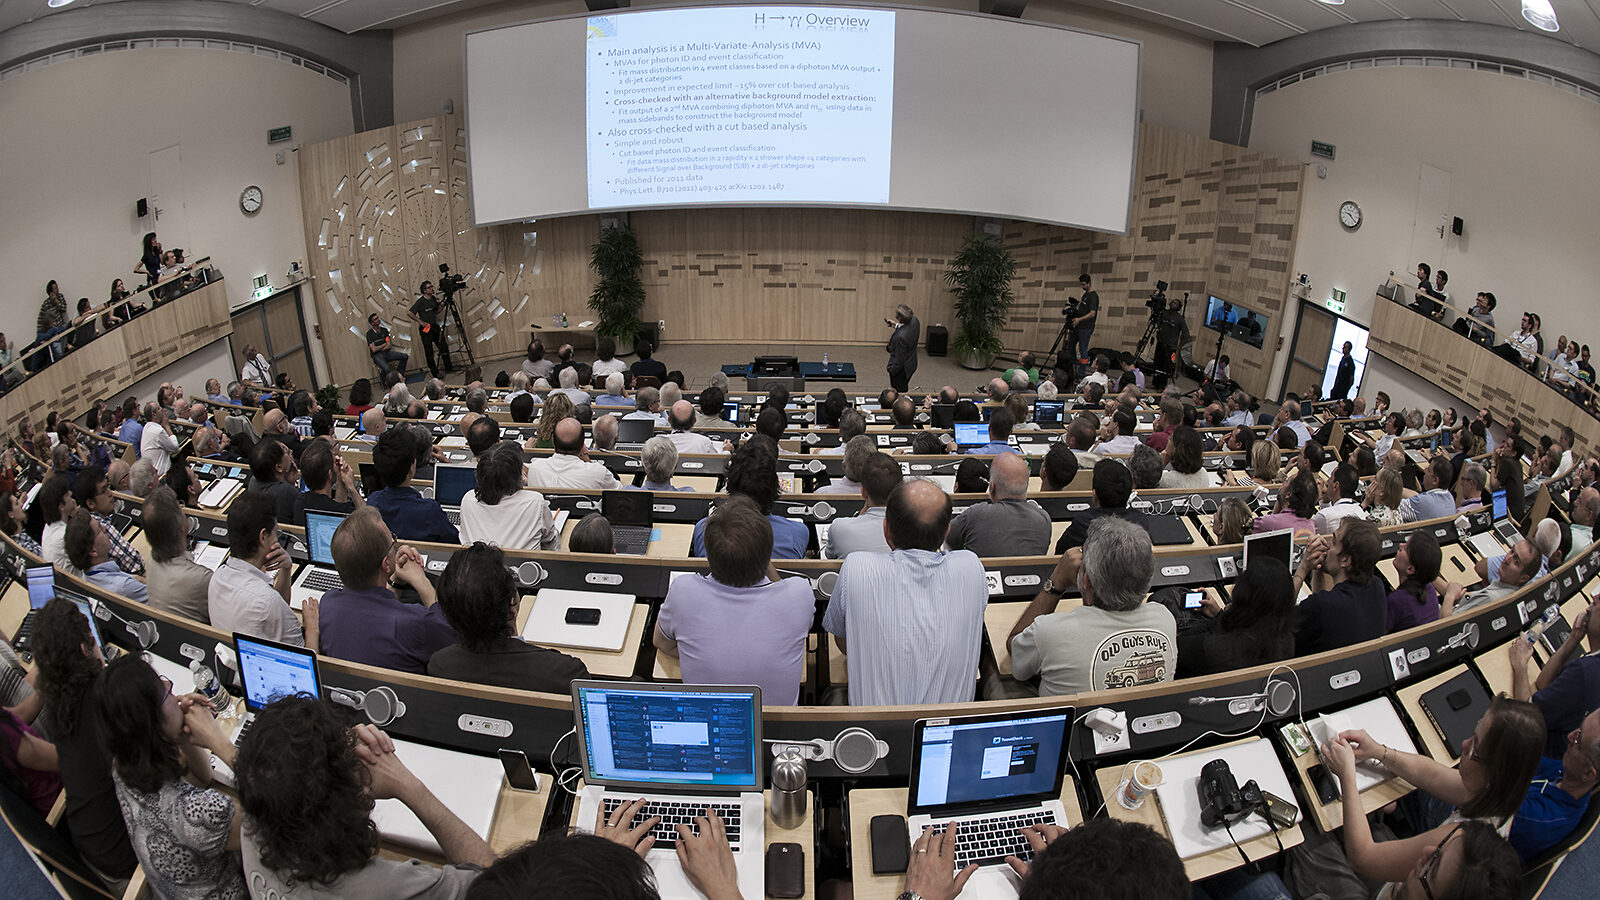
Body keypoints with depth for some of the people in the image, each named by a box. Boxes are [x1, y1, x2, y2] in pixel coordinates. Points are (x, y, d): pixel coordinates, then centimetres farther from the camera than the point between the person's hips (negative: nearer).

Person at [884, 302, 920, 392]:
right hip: (911, 364, 8)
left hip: (901, 369, -8)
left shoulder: (901, 336, -39)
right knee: (904, 390, 29)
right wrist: (896, 325, 1)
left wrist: (891, 370, -11)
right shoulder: (914, 320, -16)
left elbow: (900, 359, -26)